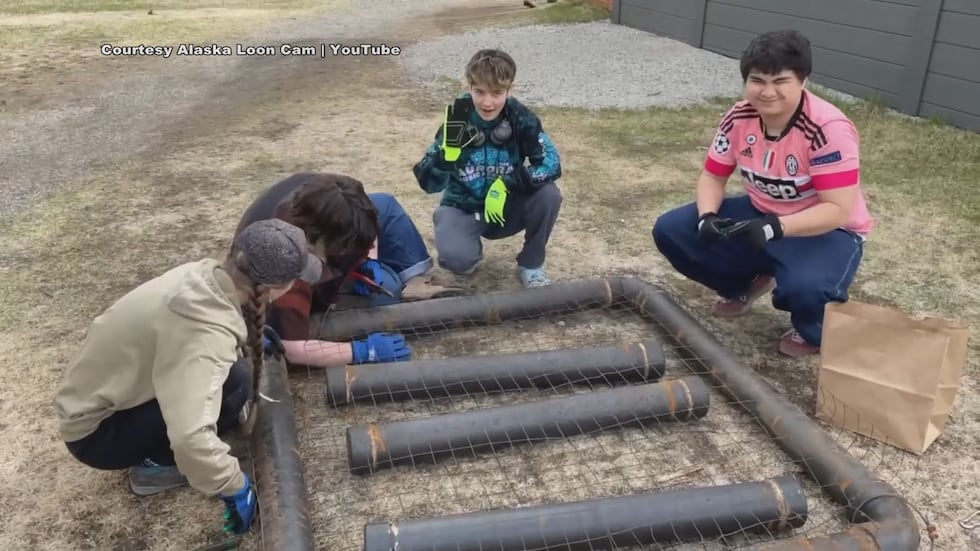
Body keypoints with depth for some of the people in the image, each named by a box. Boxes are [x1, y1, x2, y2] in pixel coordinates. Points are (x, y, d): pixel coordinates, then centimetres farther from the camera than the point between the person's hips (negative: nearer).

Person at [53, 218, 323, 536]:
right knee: (234, 380, -23)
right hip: (95, 431, -8)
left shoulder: (206, 272, -11)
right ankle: (155, 464, -2)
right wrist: (236, 487, -28)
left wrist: (252, 339, 24)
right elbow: (190, 440, -44)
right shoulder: (206, 334, -35)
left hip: (101, 389, 8)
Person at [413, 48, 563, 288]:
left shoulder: (520, 118, -14)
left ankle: (531, 265, -2)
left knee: (549, 194, -26)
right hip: (462, 207, -2)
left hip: (505, 207, 2)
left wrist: (506, 185, -31)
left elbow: (551, 163, -20)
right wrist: (446, 152, -41)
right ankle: (470, 251, 8)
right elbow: (429, 183, -21)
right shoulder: (457, 119, -18)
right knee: (454, 257, -32)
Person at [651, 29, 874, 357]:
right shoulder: (739, 118, -11)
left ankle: (814, 332, 2)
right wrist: (707, 217, -24)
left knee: (804, 288, -39)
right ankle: (746, 285, 16)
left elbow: (838, 209, -29)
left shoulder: (829, 129, -27)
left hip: (827, 231, -5)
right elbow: (712, 177, -3)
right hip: (760, 214, 6)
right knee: (670, 231, -10)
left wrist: (775, 228, -42)